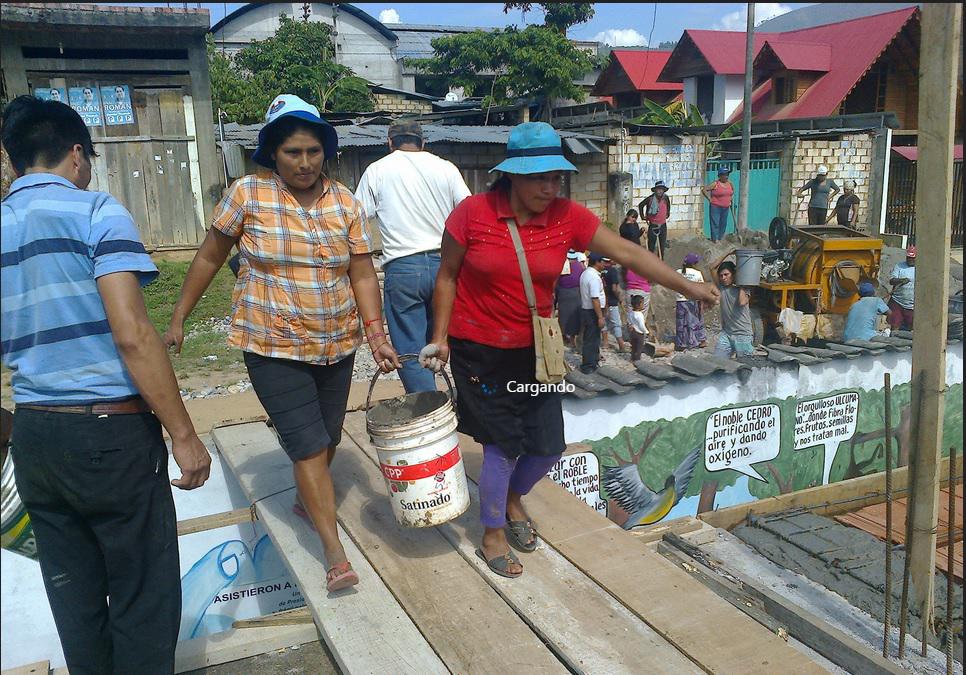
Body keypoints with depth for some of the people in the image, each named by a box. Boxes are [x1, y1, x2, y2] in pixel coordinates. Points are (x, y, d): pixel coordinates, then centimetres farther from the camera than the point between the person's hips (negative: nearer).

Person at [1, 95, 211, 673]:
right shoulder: (96, 211, -9)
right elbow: (132, 336, -18)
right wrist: (184, 434, -14)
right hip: (110, 432, -6)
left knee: (75, 600, 18)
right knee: (144, 601, 7)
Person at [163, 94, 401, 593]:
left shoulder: (346, 204, -1)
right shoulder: (248, 194, -8)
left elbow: (362, 275, -1)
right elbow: (210, 257, 1)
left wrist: (376, 336, -10)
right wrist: (179, 318, 3)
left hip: (336, 344, 4)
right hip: (273, 346, -3)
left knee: (328, 437, 16)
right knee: (309, 444, -7)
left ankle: (306, 501, 45)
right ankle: (335, 553, 2)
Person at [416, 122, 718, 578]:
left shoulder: (567, 218, -8)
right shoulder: (472, 214, -14)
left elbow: (628, 253, -10)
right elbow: (447, 276, -4)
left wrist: (687, 287, -17)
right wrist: (440, 338, -5)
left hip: (533, 350, 4)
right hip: (478, 351, -4)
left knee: (549, 446, 8)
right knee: (504, 444, 1)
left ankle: (512, 496, 42)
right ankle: (493, 533, 26)